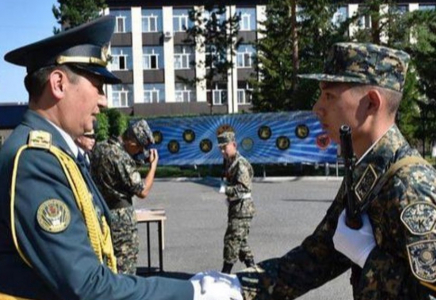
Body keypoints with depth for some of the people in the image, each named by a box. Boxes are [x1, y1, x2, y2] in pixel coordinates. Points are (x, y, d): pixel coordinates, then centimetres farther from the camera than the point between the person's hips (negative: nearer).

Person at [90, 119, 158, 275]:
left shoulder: (98, 148, 4)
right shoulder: (122, 158, -20)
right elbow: (142, 191, -16)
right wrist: (153, 164, -5)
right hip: (121, 218, -8)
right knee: (125, 269, 2)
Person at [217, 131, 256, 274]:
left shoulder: (241, 164, -17)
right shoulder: (229, 162, 11)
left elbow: (243, 187, -26)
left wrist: (225, 190, -33)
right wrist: (228, 197, 12)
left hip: (242, 207, -10)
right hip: (235, 206, 10)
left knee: (232, 239, -8)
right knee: (241, 240, 16)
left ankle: (226, 271, -2)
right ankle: (252, 268, 26)